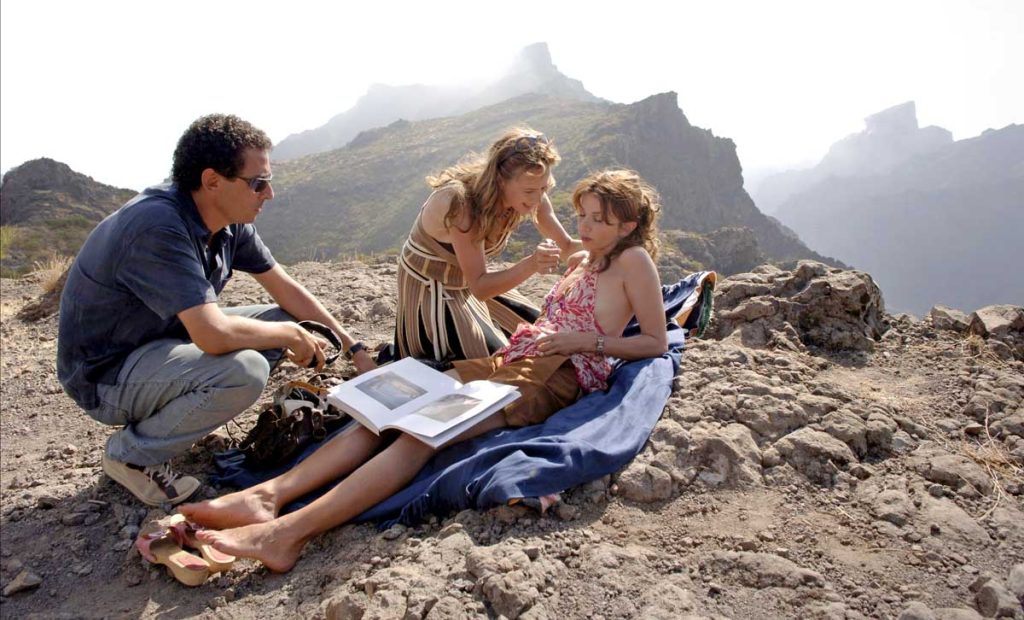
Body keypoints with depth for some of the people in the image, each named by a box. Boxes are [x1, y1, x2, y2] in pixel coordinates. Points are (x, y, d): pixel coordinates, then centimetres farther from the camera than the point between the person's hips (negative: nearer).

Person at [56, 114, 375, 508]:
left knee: (281, 322, 1)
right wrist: (291, 335, -20)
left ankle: (168, 413, 8)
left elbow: (287, 291, 4)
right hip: (105, 375, -8)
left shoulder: (229, 222, -5)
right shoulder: (158, 226, -30)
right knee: (244, 369, -31)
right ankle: (133, 454, -5)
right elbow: (214, 335, -37)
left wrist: (353, 348, 0)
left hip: (165, 341, 9)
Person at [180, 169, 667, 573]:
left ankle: (290, 531, -40)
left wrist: (585, 341, -11)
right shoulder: (580, 262, 26)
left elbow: (656, 342, -2)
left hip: (557, 374, -8)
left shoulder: (633, 260, 3)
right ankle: (269, 494, -27)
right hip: (510, 361, 8)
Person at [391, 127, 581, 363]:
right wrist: (531, 265, -49)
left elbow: (566, 247, -4)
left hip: (472, 283, 7)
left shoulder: (530, 196, -16)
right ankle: (399, 358, 8)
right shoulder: (459, 202, -36)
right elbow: (479, 287, -35)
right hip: (429, 290, -7)